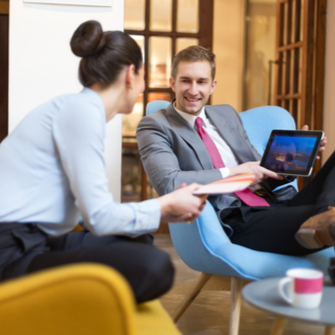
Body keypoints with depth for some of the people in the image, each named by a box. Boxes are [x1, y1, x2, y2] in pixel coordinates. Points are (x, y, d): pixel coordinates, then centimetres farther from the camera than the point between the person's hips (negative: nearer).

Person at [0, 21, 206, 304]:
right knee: (154, 267, -24)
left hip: (34, 242, 11)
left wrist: (162, 211, 17)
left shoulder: (80, 108, 16)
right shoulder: (82, 110, -12)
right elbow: (99, 217, -16)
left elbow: (90, 208, 13)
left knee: (139, 242, 21)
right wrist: (165, 206, -1)